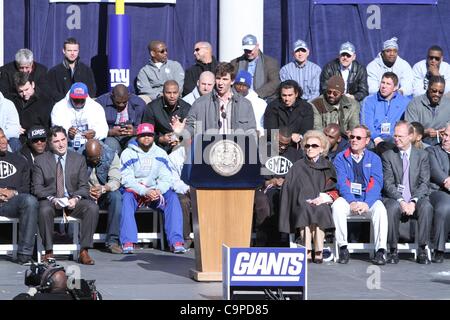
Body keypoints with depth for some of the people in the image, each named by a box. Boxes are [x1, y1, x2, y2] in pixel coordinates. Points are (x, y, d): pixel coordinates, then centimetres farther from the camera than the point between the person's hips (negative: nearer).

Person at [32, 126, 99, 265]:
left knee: (93, 207, -28)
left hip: (73, 201, 2)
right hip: (50, 201, -2)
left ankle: (84, 251, -24)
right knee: (44, 210, -37)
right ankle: (48, 252, -23)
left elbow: (84, 186, 7)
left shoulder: (79, 159, 10)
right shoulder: (40, 161, 6)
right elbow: (37, 187, 0)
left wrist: (76, 198, -15)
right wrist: (52, 199, -18)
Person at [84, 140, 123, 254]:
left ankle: (112, 241, -29)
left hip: (105, 193, 1)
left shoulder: (111, 156, -6)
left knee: (116, 196, -32)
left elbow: (115, 180, -15)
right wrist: (86, 190, -32)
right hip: (85, 193, -1)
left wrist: (103, 189, -35)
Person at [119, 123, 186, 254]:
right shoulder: (128, 153, -1)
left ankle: (176, 241, -32)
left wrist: (159, 190, -20)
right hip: (134, 191, -2)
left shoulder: (160, 153, 11)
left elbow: (166, 177, 3)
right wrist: (145, 191, -24)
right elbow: (126, 179, -10)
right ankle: (128, 242, -40)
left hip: (155, 191, 3)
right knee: (127, 197, -35)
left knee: (172, 197, -25)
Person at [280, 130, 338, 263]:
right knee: (305, 209, -35)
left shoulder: (327, 166, 18)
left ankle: (318, 251, -40)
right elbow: (288, 188, 8)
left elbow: (335, 190, 12)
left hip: (321, 204, 0)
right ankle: (307, 251, -43)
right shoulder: (298, 167, 18)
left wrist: (325, 197, -9)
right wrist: (307, 200, -6)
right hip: (301, 205, 0)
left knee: (319, 210, -35)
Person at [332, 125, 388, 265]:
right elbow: (341, 182, -2)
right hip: (348, 198, 0)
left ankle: (380, 251, -32)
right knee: (337, 206, -32)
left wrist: (366, 203, -18)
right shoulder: (341, 158, 11)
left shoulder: (374, 159, 12)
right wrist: (351, 202, -19)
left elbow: (376, 184, -1)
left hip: (368, 200, 0)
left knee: (380, 209, -31)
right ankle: (343, 248, -26)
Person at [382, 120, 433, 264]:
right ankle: (393, 251, -22)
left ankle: (422, 250, -23)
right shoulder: (388, 155, 7)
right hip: (394, 198, -1)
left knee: (426, 207, -32)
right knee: (392, 208, -35)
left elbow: (424, 183, 1)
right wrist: (401, 201, -18)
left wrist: (413, 202, -16)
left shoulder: (422, 155, 9)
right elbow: (388, 183, -2)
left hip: (416, 198, 1)